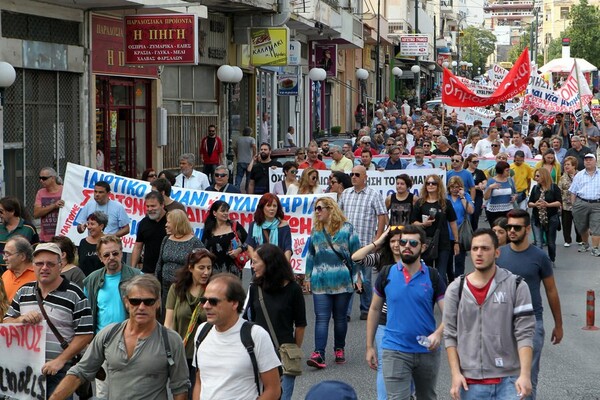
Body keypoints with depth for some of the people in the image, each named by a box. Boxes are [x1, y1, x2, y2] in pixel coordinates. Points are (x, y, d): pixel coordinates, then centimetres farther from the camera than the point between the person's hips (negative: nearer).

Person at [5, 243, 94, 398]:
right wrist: (22, 319, -9)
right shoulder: (24, 291, 11)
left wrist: (60, 361, -15)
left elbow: (85, 334, -8)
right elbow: (6, 324, 13)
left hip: (59, 371, -4)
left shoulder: (74, 295, -5)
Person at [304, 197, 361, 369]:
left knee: (340, 317, 9)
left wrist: (357, 276, -3)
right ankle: (318, 354, -13)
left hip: (342, 282, -2)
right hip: (321, 282, 2)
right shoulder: (316, 231, 9)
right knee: (321, 317, -7)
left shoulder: (346, 228, -1)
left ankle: (339, 349, 25)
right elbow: (311, 255, 16)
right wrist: (308, 277, 14)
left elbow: (356, 253, 0)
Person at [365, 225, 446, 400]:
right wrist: (369, 346, 7)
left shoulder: (432, 277, -2)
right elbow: (374, 310, 9)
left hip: (427, 351, 1)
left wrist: (438, 333, -26)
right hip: (395, 352, -1)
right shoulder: (387, 275, 0)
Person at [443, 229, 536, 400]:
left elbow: (525, 333, -5)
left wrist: (525, 374, -14)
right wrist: (455, 373, -2)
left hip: (509, 380, -2)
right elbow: (450, 335, 7)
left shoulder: (516, 286, -1)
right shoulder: (456, 290, 5)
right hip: (470, 382, 2)